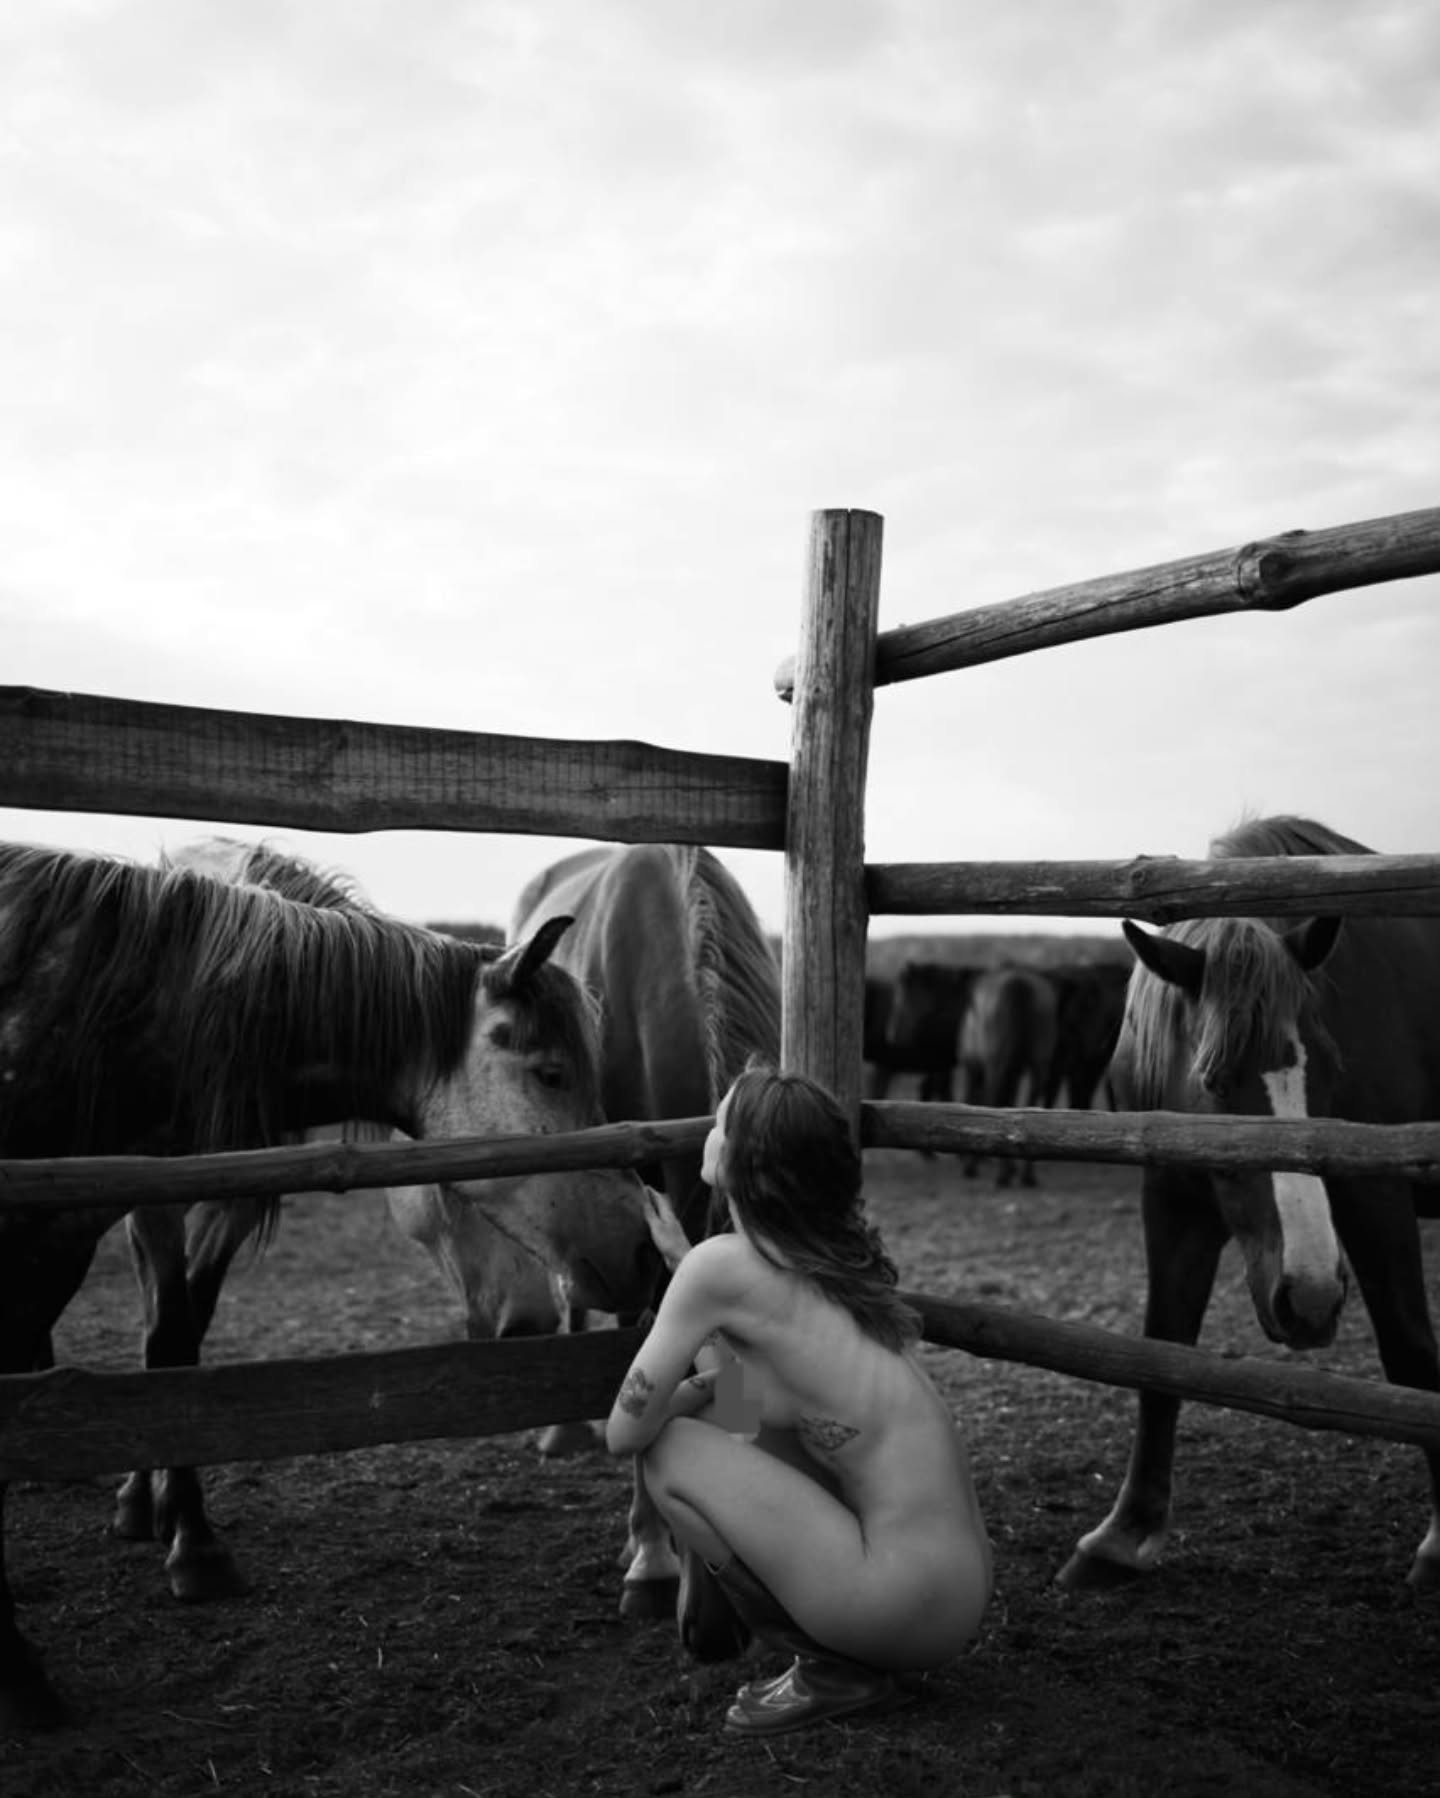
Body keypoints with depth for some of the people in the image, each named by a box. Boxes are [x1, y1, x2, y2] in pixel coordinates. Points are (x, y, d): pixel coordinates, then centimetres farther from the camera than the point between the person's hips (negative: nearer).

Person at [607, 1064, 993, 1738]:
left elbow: (624, 1432, -5)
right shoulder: (834, 1254, 10)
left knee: (669, 1452, -1)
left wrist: (695, 1391, 14)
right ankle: (844, 1658, 17)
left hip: (908, 1601, -8)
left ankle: (831, 1672, 4)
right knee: (735, 1445, 20)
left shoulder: (724, 1263, -11)